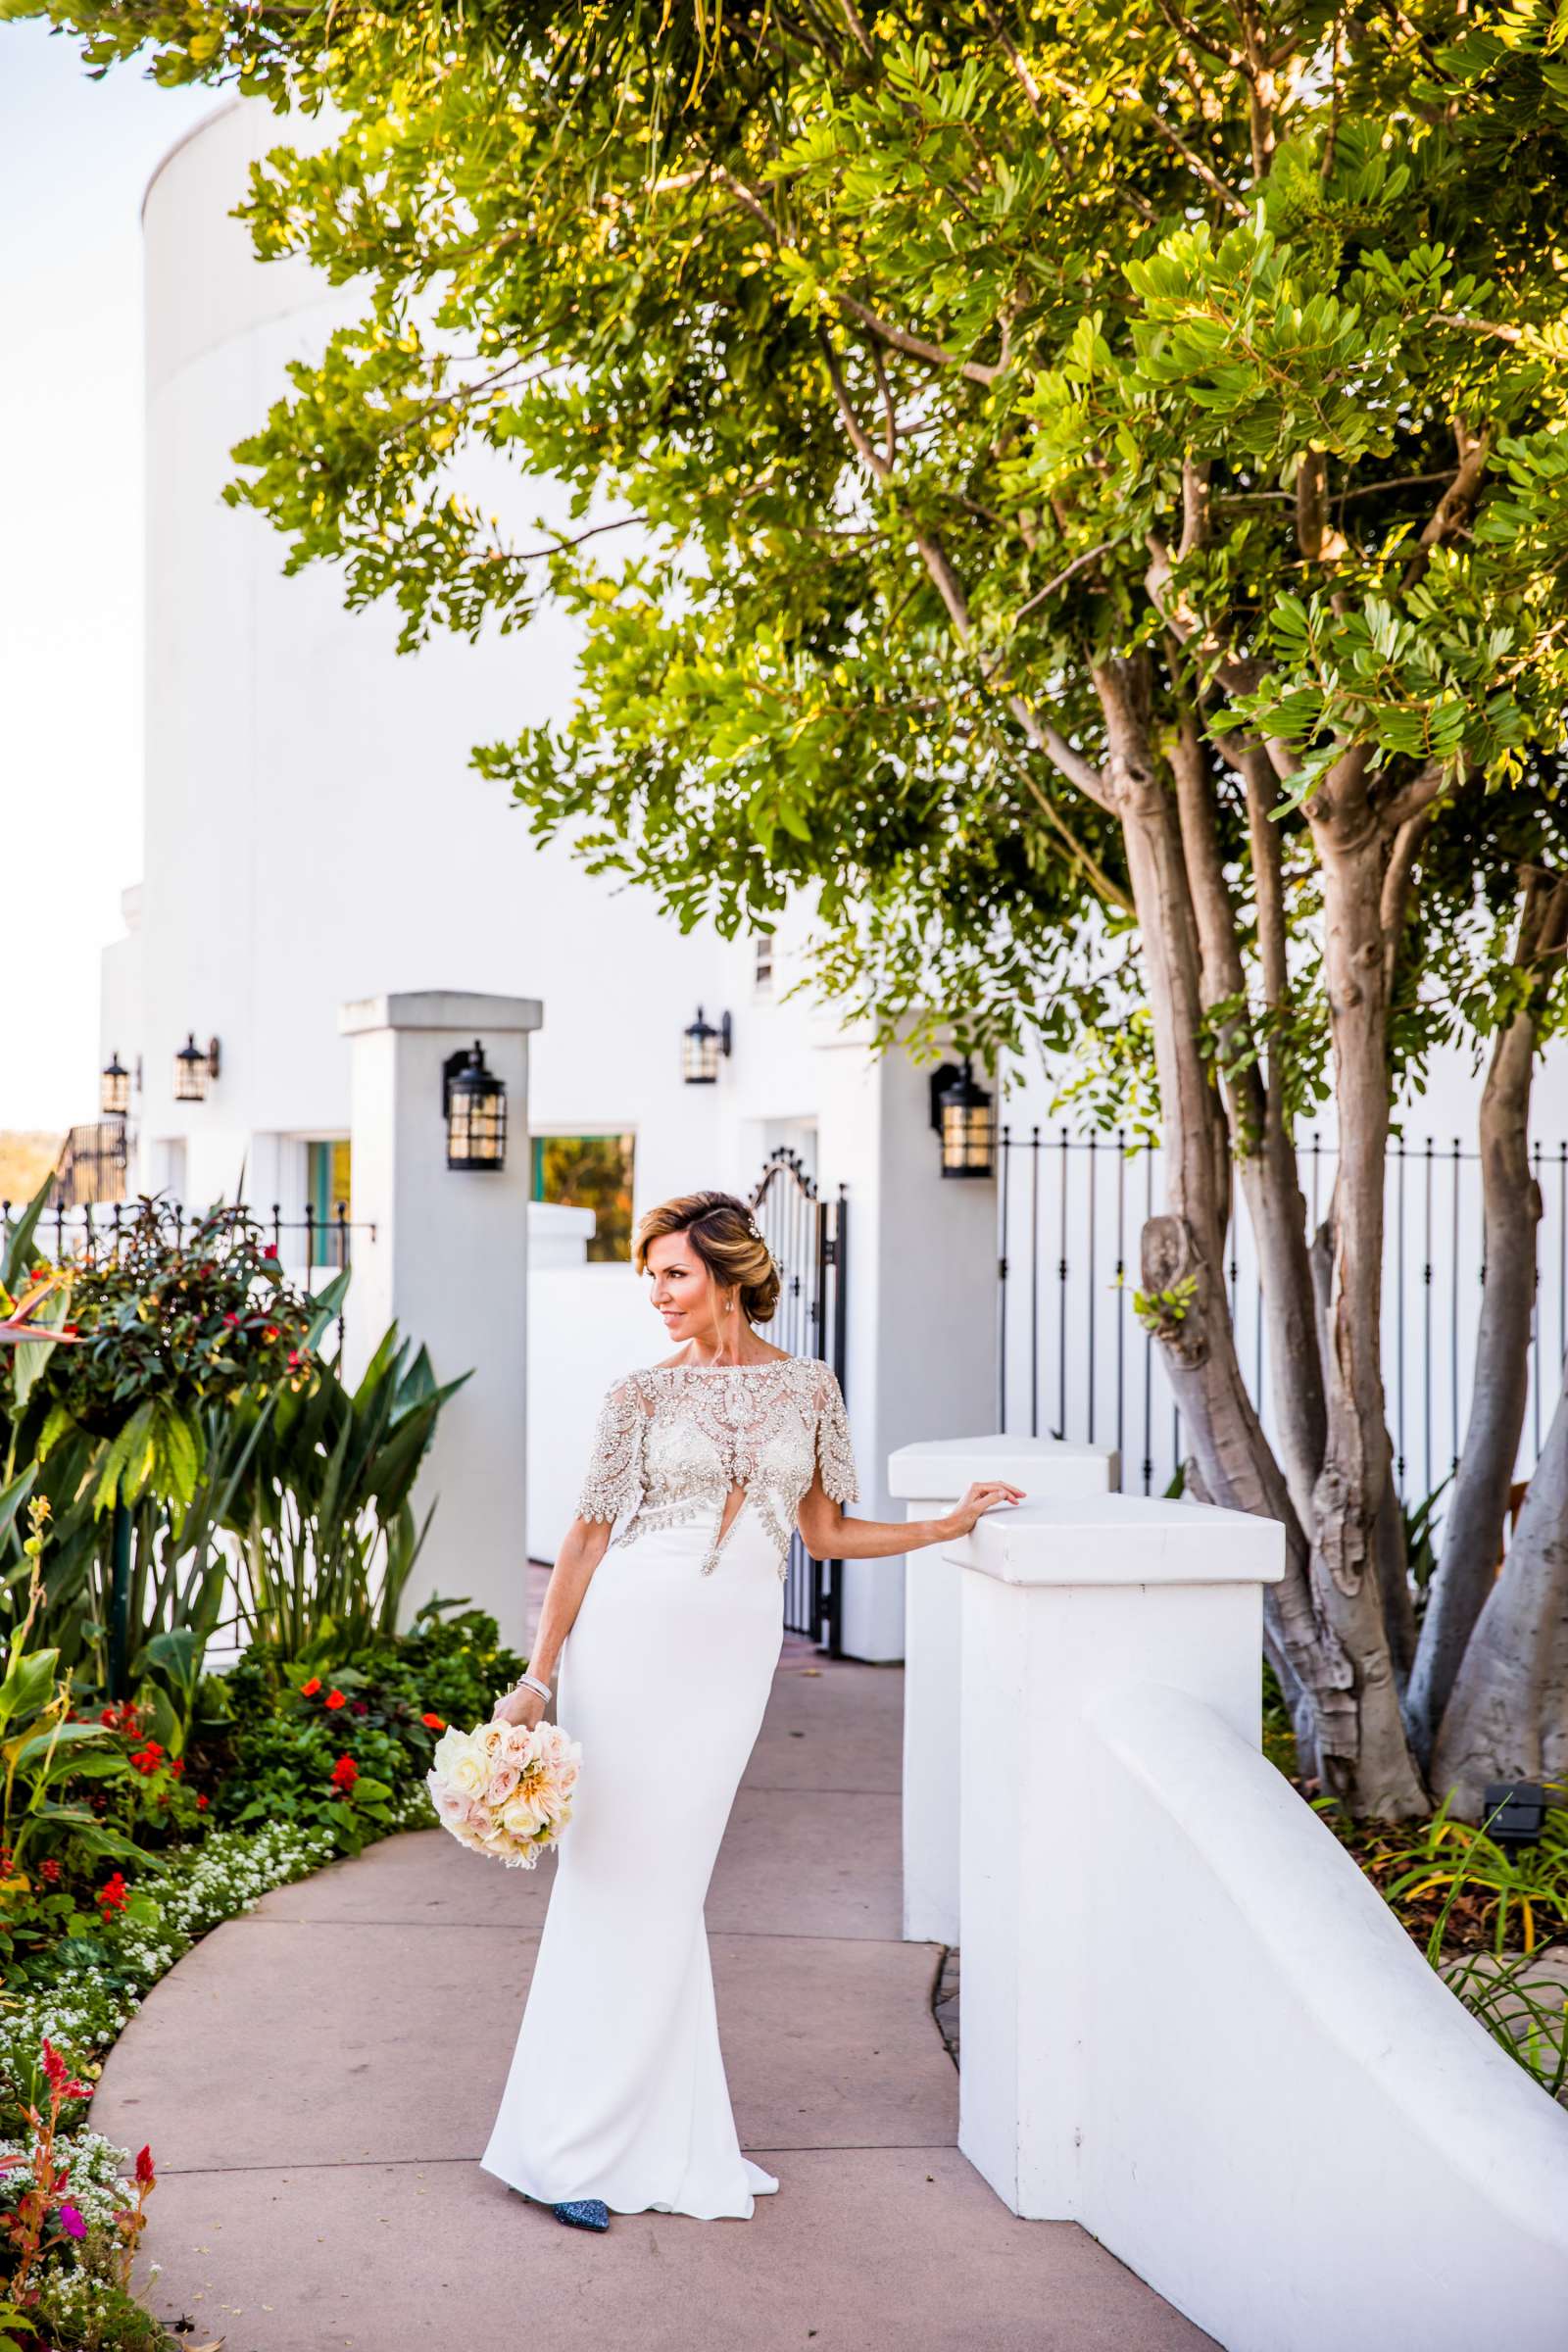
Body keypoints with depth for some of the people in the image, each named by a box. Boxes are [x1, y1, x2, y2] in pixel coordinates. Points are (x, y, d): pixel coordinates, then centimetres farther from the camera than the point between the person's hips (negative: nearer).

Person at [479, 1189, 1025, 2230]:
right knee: (618, 1879, -2)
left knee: (666, 1882, 4)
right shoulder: (644, 1395, 2)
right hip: (631, 1636, -1)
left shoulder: (808, 1386, 8)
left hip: (735, 1652, 2)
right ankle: (570, 2143, 7)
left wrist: (955, 1522, 14)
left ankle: (657, 2136, 16)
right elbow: (589, 1537, 3)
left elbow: (826, 1532, 16)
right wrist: (536, 1677, 0)